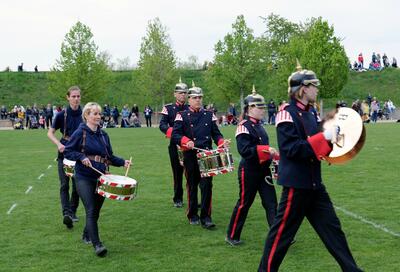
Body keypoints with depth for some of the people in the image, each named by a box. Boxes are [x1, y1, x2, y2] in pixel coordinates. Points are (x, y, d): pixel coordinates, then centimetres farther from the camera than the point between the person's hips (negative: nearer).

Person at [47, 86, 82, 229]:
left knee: (77, 185, 7)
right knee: (64, 185, -10)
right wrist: (59, 144, -15)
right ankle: (66, 213, -17)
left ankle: (73, 212, 23)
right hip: (64, 154, -1)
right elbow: (50, 133, 2)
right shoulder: (62, 115, -5)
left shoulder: (84, 115, -1)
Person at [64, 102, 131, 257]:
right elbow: (67, 151, -3)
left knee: (96, 211, 12)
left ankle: (87, 235, 36)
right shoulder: (80, 133, -5)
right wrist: (81, 157, -18)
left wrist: (122, 162, 1)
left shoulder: (103, 135, 10)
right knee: (91, 211, -13)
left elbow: (109, 156, 16)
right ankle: (97, 244, -14)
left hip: (101, 177, 5)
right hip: (84, 178, -5)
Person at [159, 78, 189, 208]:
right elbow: (162, 125, -6)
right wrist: (172, 132, -26)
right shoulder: (168, 108, 5)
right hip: (175, 145, 0)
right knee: (177, 173, 7)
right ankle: (178, 199, 20)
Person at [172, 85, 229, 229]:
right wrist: (186, 142, -26)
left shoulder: (209, 115, 10)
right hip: (190, 156, -1)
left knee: (207, 185, -6)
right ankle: (192, 215, 24)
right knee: (192, 186, 10)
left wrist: (222, 142, -10)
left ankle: (206, 217, -1)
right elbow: (175, 135, -8)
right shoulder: (182, 116, 1)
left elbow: (216, 133, 10)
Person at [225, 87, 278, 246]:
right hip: (249, 171, -8)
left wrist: (272, 154, 9)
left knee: (271, 203, 3)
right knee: (244, 203, 4)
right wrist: (266, 149, -29)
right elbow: (244, 150, -26)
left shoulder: (259, 126, 12)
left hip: (263, 170, 8)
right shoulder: (244, 126, -15)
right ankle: (232, 236, 21)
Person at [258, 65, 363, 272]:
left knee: (332, 227, 12)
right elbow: (292, 149, -24)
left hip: (314, 184, 9)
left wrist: (331, 137, 2)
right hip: (296, 184, -8)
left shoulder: (309, 115, 12)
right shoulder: (287, 115, -15)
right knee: (283, 231, 3)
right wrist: (324, 137, -26)